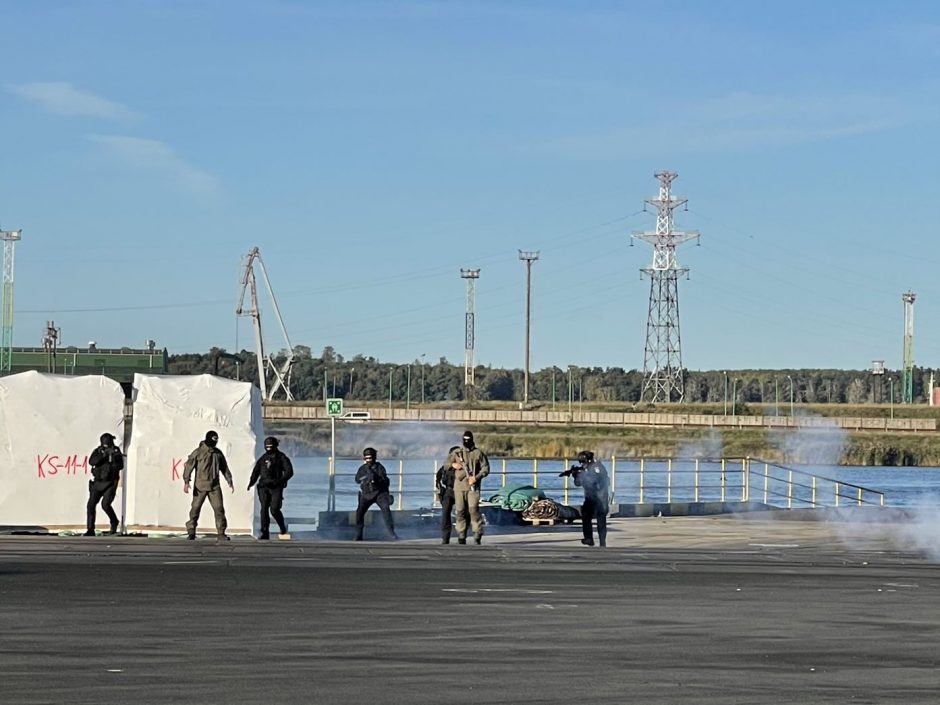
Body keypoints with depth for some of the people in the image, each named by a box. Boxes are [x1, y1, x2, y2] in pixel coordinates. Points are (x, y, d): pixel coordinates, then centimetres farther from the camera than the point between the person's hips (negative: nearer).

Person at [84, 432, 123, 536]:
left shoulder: (116, 451, -2)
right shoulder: (98, 451, -1)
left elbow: (121, 466, -13)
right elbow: (92, 461, -19)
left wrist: (114, 457, -28)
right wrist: (104, 454, -29)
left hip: (110, 483, -3)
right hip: (97, 483, 3)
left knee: (105, 504, -19)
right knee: (91, 505, -3)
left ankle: (114, 522, 7)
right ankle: (90, 530, 7)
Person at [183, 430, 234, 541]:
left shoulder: (218, 453, 11)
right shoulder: (198, 452, -4)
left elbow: (224, 468, 22)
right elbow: (189, 466, -7)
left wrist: (230, 481, 20)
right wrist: (186, 482, -15)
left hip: (215, 486, 3)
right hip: (200, 486, -3)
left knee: (219, 508, -4)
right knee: (195, 508, -2)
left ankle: (221, 533, 1)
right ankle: (191, 532, 7)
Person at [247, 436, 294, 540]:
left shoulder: (281, 458, 2)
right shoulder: (263, 459, 15)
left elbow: (289, 472, -4)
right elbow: (256, 472, 15)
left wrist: (280, 481, -17)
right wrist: (251, 483, 0)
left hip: (276, 488, -4)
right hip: (264, 487, 4)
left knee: (274, 510, -11)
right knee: (264, 509, -5)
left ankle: (283, 527, 16)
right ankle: (264, 533, -4)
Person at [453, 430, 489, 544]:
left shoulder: (478, 453, 5)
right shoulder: (457, 453, 12)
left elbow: (485, 468, 2)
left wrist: (476, 477, -11)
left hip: (473, 486, -3)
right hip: (459, 486, 3)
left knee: (473, 509, -15)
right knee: (460, 511, 3)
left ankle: (478, 534, -13)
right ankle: (461, 535, 9)